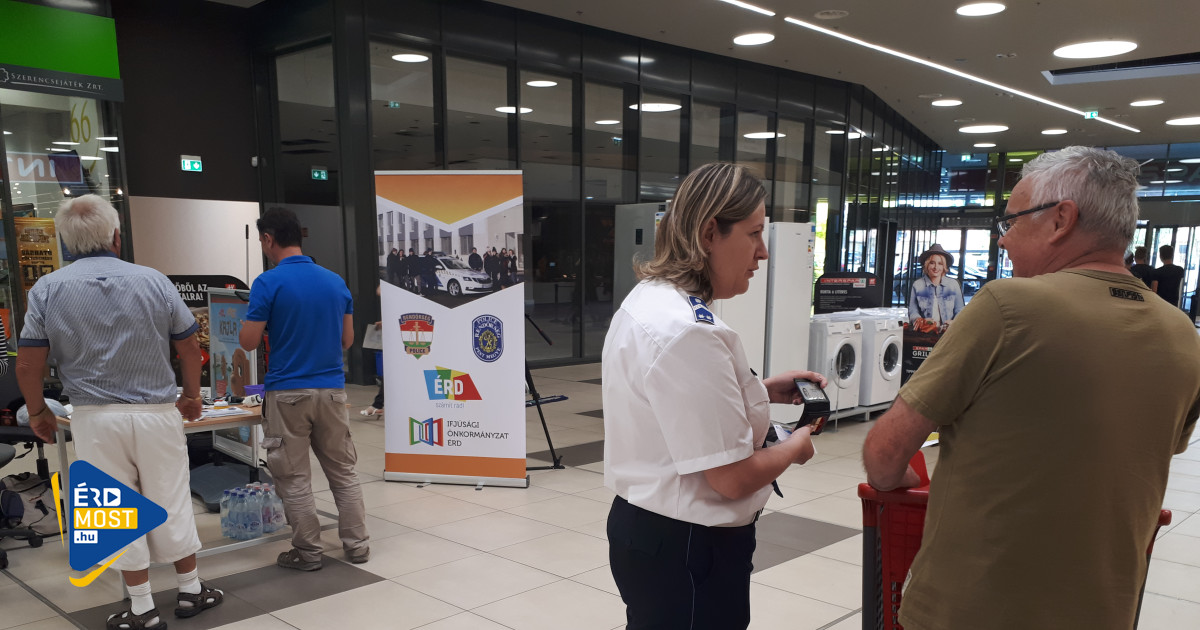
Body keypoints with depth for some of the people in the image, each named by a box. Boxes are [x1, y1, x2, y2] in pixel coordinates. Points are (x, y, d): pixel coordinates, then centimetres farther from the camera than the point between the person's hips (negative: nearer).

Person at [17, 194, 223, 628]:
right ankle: (191, 591, 25)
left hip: (96, 418, 0)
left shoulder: (47, 290, -4)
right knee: (172, 503, 13)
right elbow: (189, 348, 1)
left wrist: (37, 412, 12)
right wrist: (192, 396, 16)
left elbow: (28, 365, -4)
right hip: (157, 413, 1)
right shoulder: (154, 282, -4)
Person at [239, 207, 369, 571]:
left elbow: (248, 342, -10)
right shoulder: (335, 281, 5)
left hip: (288, 392, -4)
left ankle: (307, 553, 15)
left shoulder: (268, 283, -10)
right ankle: (357, 545, 19)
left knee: (294, 479, 7)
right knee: (343, 472, 13)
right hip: (332, 389, 5)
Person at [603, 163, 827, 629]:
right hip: (684, 548, -10)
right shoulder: (688, 332, -28)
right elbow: (733, 477, -26)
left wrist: (761, 390, 10)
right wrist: (796, 446, -6)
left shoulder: (648, 298, 4)